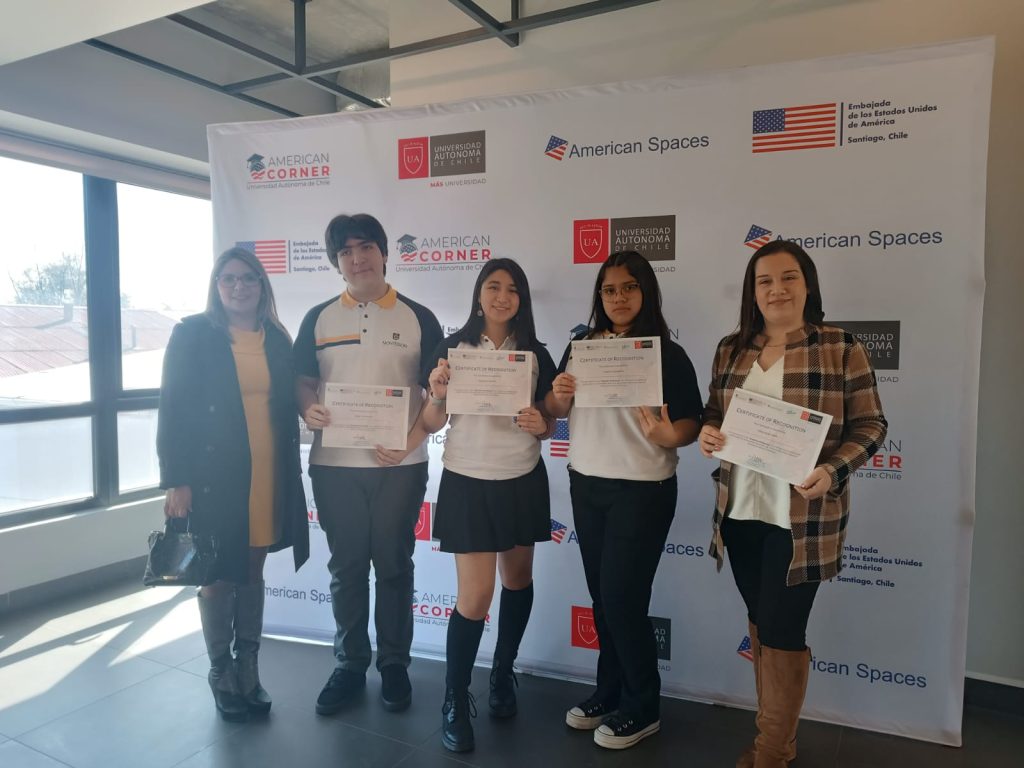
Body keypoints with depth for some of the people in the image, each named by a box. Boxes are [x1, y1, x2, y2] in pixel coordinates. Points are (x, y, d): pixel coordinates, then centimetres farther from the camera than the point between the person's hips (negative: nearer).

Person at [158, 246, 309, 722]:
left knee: (253, 572, 13)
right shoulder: (192, 335, -3)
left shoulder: (277, 339, 7)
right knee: (219, 575, 7)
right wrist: (176, 481, -11)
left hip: (268, 477, 3)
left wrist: (292, 475, 8)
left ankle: (249, 669, 27)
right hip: (215, 477, -3)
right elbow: (173, 410, -6)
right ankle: (221, 673, 26)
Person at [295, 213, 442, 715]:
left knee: (394, 566, 9)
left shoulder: (418, 318, 1)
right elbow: (302, 382, 10)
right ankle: (349, 664, 27)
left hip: (399, 465, -1)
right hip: (334, 464, 2)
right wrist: (309, 410, -13)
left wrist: (412, 439, -14)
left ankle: (394, 664, 25)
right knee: (346, 568, 11)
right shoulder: (319, 318, 7)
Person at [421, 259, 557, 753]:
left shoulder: (536, 354, 2)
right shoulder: (452, 349, -5)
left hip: (522, 482, 3)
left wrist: (540, 425, -14)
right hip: (468, 484, -3)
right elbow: (431, 425, -3)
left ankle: (503, 673, 39)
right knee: (474, 595, -3)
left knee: (518, 580, 15)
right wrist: (436, 396, -22)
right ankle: (454, 702, 17)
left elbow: (548, 426, 8)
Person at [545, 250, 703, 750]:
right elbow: (553, 410, 11)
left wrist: (670, 435, -31)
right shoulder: (581, 345, 4)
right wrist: (558, 396, -11)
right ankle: (610, 691, 32)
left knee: (623, 597, 0)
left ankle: (642, 707, 21)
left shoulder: (668, 353, -9)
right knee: (601, 594, 14)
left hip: (642, 490, -5)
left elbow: (692, 423, -10)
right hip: (585, 485, 5)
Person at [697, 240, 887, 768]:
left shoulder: (841, 348, -6)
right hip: (740, 512, 5)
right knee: (760, 626, 17)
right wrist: (708, 432, -10)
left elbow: (870, 425, -5)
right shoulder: (731, 349, 6)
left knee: (781, 632, 2)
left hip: (802, 518, -4)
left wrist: (833, 471, -21)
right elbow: (713, 412, 13)